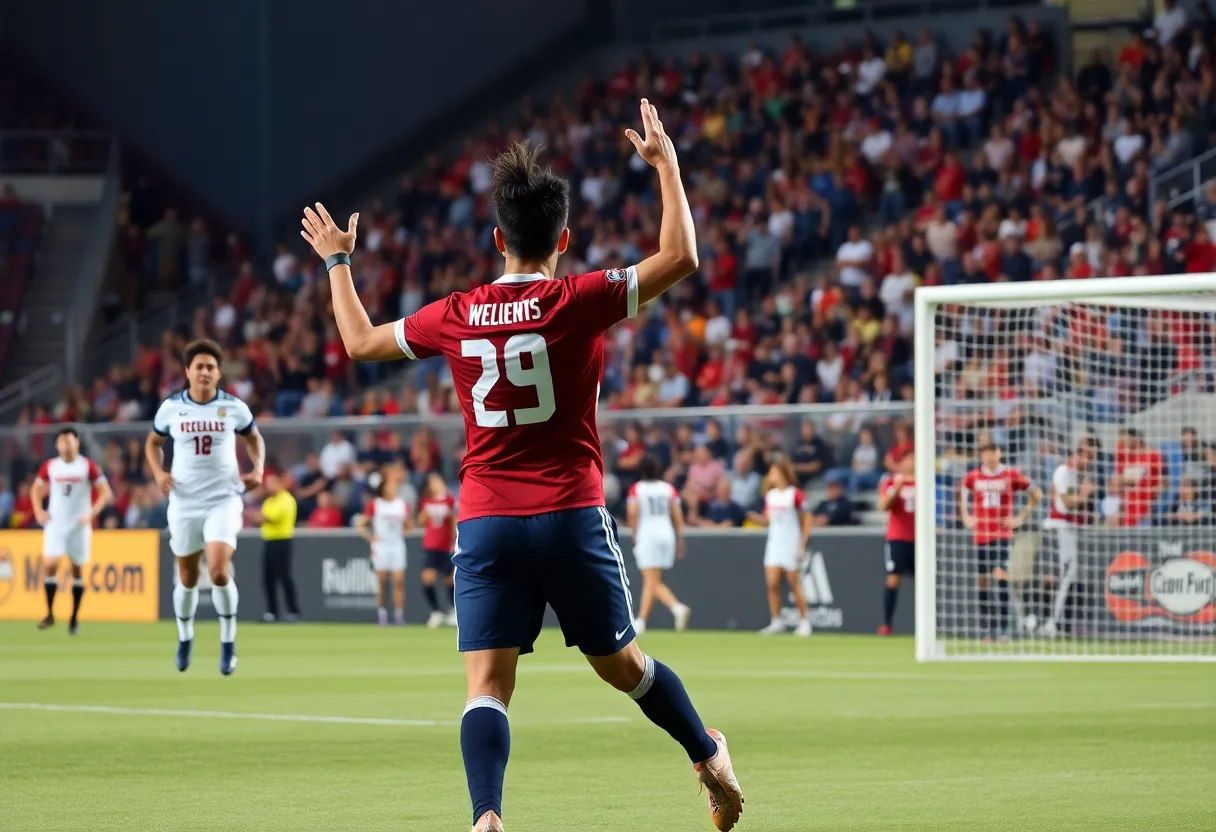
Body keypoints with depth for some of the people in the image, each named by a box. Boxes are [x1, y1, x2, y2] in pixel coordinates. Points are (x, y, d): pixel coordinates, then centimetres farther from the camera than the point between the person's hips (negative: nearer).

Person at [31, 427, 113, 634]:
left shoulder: (88, 466, -4)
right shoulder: (50, 467, 3)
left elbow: (106, 493, -3)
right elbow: (36, 489, 17)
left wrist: (92, 513, -13)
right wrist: (38, 511, 3)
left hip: (79, 525, -1)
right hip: (55, 524, 1)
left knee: (77, 569, 4)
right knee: (50, 564, -14)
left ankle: (74, 619, 12)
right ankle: (50, 614, -6)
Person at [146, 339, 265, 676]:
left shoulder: (233, 407, -3)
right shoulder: (171, 407, -2)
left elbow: (254, 437, 15)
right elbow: (153, 442, 15)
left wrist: (258, 469, -1)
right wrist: (158, 472, -3)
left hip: (224, 499, -2)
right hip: (184, 502, 2)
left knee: (219, 571, -20)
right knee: (187, 578, 10)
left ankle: (228, 641, -1)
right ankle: (184, 637, 37)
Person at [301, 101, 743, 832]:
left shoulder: (455, 317, 4)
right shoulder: (576, 302, -5)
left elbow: (361, 340, 20)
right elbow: (680, 258, -6)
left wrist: (338, 262, 35)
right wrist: (667, 165, 5)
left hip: (485, 521, 1)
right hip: (572, 516, -1)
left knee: (487, 684, -7)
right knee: (620, 662, 18)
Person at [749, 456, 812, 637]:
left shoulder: (796, 495, -10)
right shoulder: (770, 495, 9)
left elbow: (807, 522, -8)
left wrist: (802, 545, -12)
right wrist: (757, 518, -7)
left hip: (791, 546, -6)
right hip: (774, 545, 6)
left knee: (795, 584, 0)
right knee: (772, 583, -2)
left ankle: (804, 621, 10)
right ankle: (777, 621, 4)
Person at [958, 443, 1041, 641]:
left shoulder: (1011, 475, -2)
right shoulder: (973, 477, 6)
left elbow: (1036, 494, 8)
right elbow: (964, 494, 28)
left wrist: (1022, 517, 2)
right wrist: (965, 516, 15)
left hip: (1003, 534, -3)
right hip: (980, 534, 3)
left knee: (1001, 576, -19)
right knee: (982, 581, 5)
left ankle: (1003, 629, -18)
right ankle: (985, 630, 13)